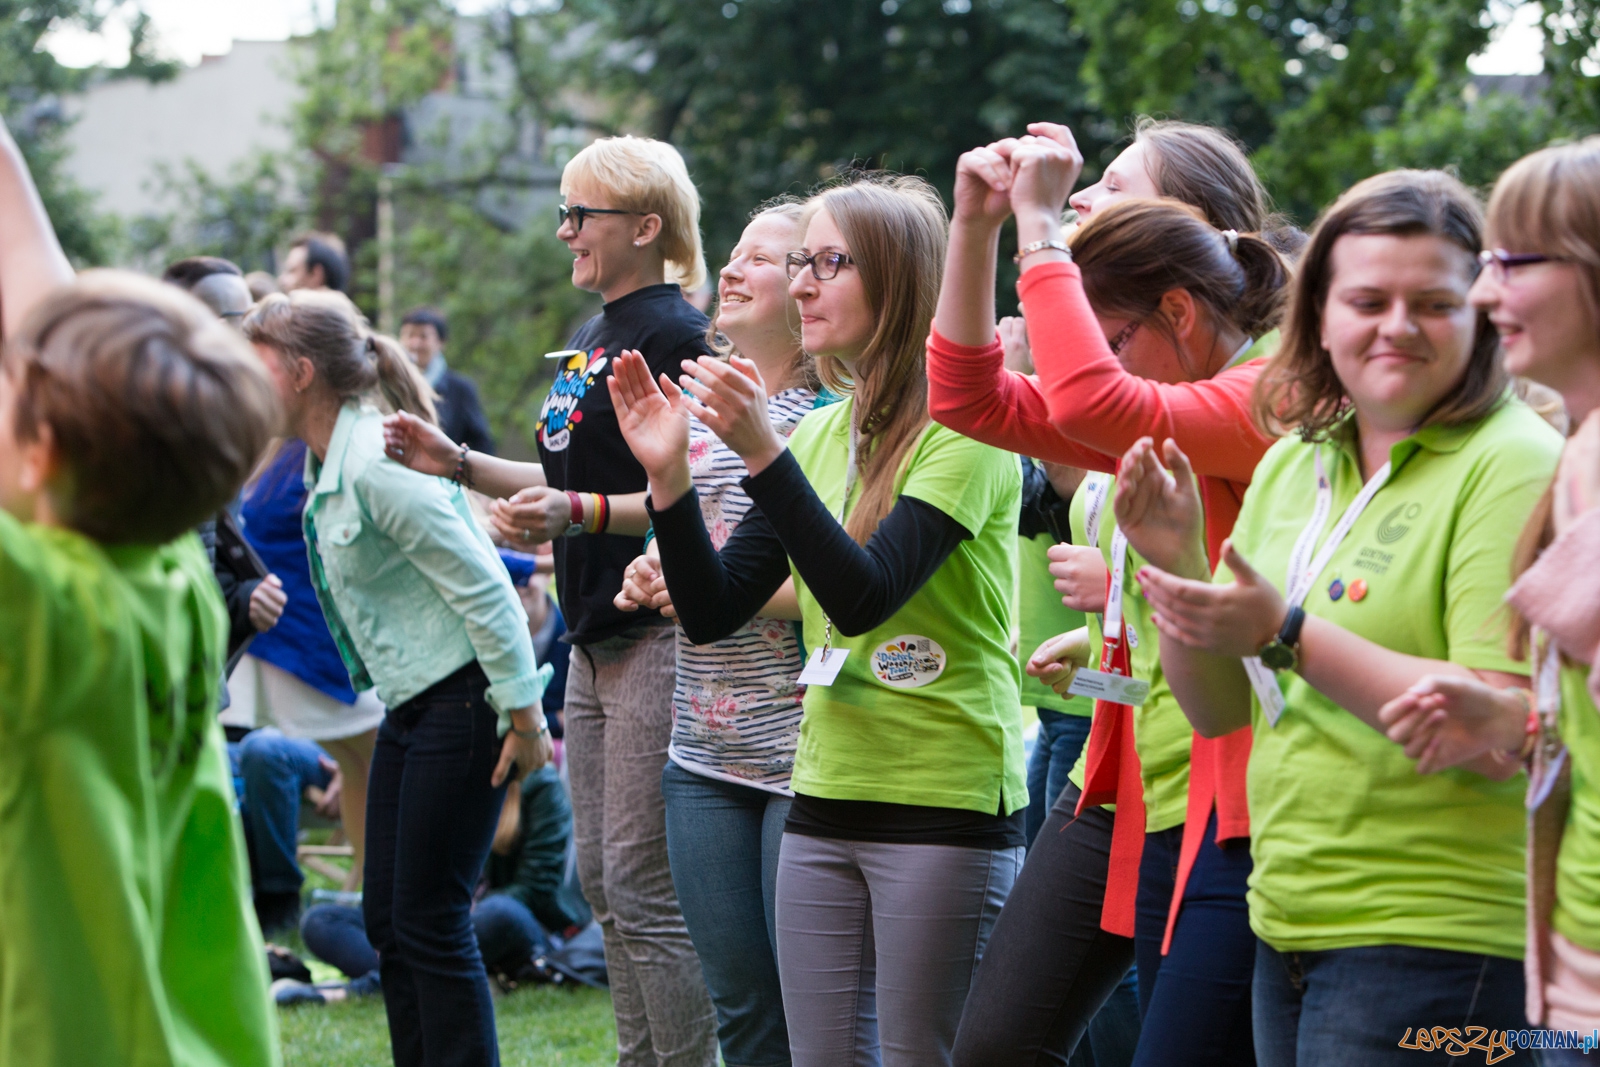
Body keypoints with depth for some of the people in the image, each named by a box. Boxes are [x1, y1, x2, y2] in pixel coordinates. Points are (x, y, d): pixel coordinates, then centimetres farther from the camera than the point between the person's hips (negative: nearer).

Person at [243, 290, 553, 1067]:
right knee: (387, 920, 10)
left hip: (460, 703, -10)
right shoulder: (329, 465, 9)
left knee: (430, 921, -6)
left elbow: (483, 586, -20)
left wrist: (523, 712, -20)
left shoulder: (375, 467, -20)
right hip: (409, 706, 10)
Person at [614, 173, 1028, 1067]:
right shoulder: (819, 433, 11)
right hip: (827, 799, 7)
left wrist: (761, 452, -26)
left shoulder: (960, 429, -10)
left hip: (946, 802, -7)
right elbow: (714, 612, 8)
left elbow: (862, 594, -21)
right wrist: (668, 475, -5)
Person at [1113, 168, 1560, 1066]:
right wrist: (1175, 560, -4)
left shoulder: (1515, 466, -11)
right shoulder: (1293, 465, 11)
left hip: (1429, 945, -7)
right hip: (1286, 926, 7)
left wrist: (1288, 636, -23)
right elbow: (1220, 711, 12)